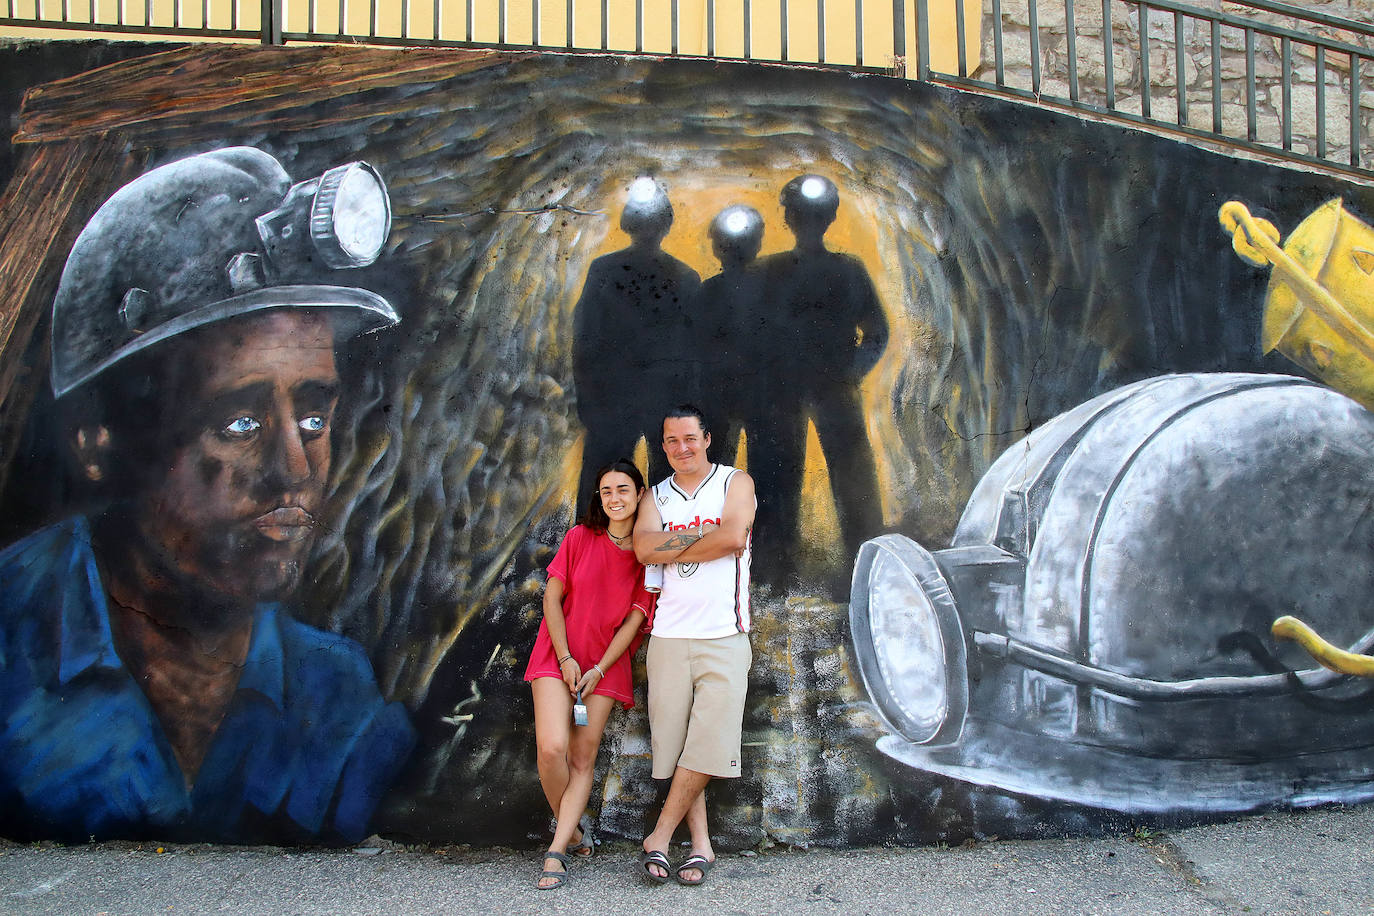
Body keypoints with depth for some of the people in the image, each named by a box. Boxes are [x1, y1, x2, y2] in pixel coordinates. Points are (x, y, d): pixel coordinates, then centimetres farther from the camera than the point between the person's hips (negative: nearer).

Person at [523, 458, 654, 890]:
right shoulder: (580, 538, -3)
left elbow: (635, 619, -2)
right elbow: (551, 597, -1)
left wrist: (598, 670, -9)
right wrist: (565, 659, -8)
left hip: (606, 663, 1)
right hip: (558, 655, -1)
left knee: (583, 758, -1)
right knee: (553, 748, -16)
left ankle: (556, 852, 5)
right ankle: (570, 827, 9)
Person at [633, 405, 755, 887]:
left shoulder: (735, 482, 6)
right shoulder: (656, 495, 14)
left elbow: (735, 538, -13)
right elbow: (645, 548, -5)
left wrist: (671, 548, -5)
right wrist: (704, 535, -10)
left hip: (723, 634, -3)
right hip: (669, 635, 3)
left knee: (707, 741, -7)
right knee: (673, 743, 2)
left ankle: (658, 838, 6)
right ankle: (701, 844, 12)